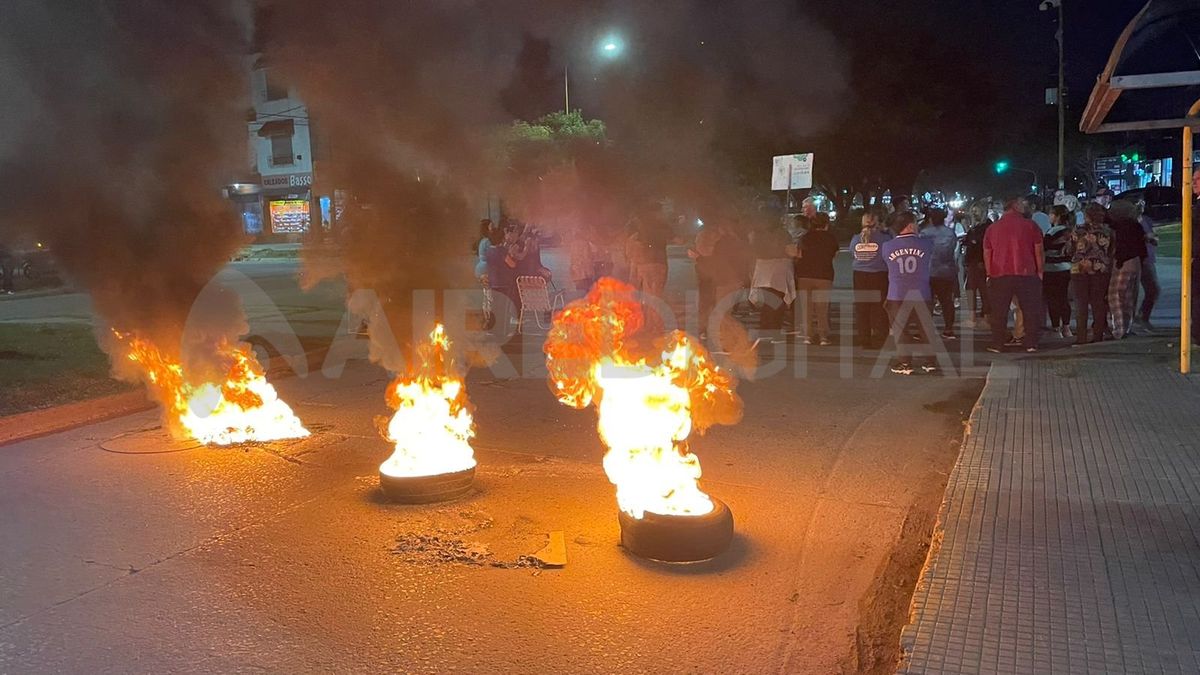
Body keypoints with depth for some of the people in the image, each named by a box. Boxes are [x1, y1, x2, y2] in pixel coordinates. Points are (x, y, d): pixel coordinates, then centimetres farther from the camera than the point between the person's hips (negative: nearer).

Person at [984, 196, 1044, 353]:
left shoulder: (992, 228, 7)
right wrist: (1040, 271, 7)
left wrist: (989, 274, 15)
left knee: (999, 312, 6)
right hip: (1026, 274, -1)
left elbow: (987, 254, 9)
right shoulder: (1030, 225, 0)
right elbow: (1039, 251, 0)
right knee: (1030, 310, 7)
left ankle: (997, 345, 6)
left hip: (999, 275, 2)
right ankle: (1030, 344, 7)